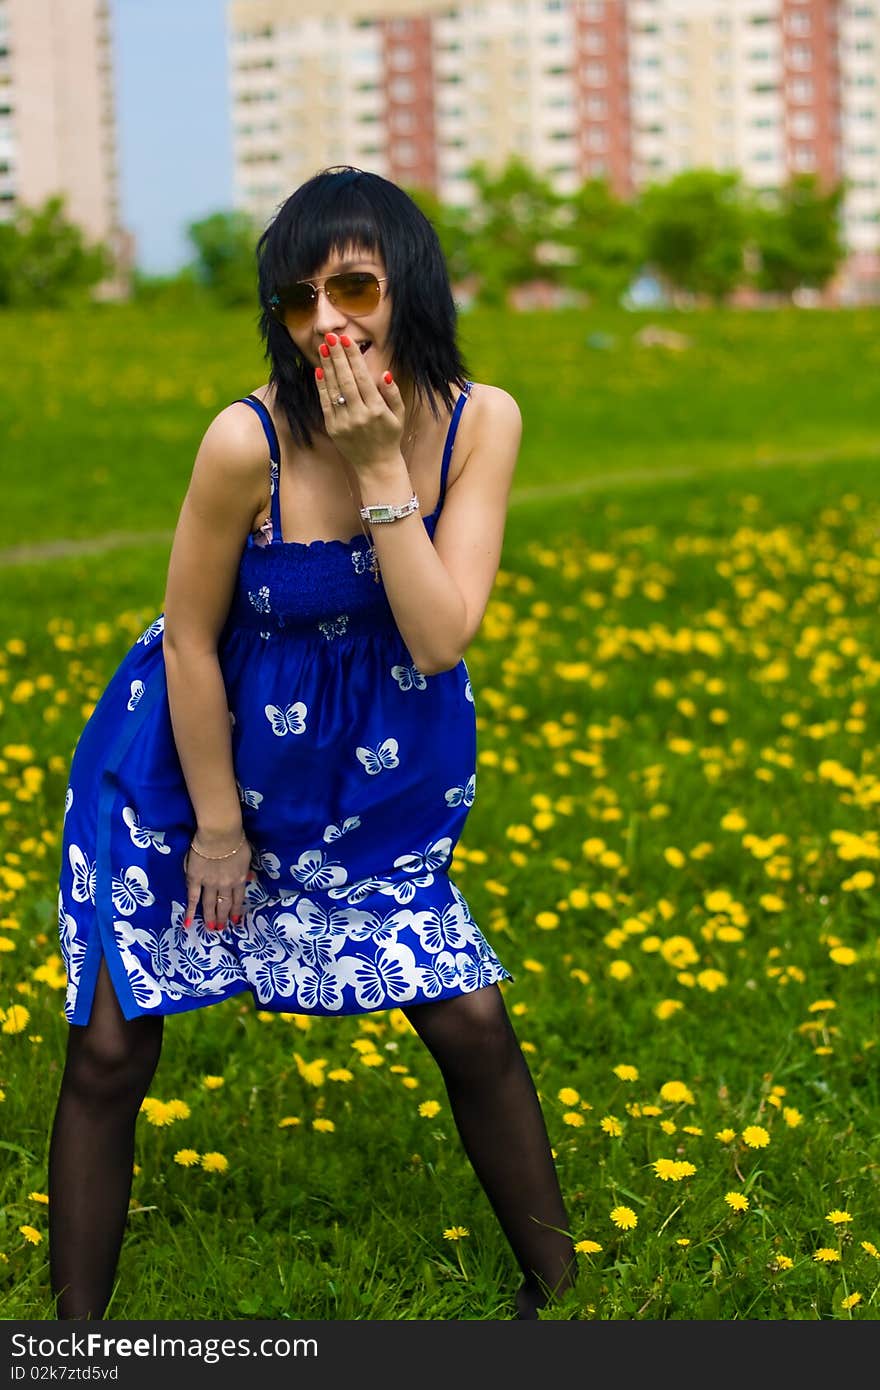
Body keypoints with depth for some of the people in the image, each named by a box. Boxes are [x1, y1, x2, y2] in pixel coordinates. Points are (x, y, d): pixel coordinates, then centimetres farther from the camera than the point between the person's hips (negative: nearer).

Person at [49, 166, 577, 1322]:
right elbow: (189, 638, -15)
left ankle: (558, 1284, 25)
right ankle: (73, 1329, 17)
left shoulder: (480, 422, -16)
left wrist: (380, 469, -30)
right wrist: (218, 826, -8)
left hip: (374, 772, 3)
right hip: (205, 751, -3)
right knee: (110, 1051, -1)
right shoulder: (250, 440, -27)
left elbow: (440, 639, -22)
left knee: (473, 1024, 3)